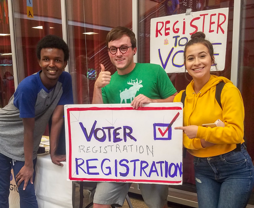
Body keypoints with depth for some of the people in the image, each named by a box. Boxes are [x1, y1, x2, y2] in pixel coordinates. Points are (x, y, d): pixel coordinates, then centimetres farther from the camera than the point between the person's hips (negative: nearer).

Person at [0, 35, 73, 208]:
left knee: (28, 194, 6)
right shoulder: (28, 87, -28)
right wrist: (28, 165, -12)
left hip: (26, 147, 4)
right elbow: (29, 129, -21)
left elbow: (57, 119, -12)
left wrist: (53, 153, -10)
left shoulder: (65, 80, -15)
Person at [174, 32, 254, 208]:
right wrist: (204, 142, -17)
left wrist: (200, 132, -21)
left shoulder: (227, 89, -12)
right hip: (202, 169, 4)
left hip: (235, 167, -3)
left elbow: (236, 133, -17)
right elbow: (180, 137, 0)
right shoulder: (181, 97, 1)